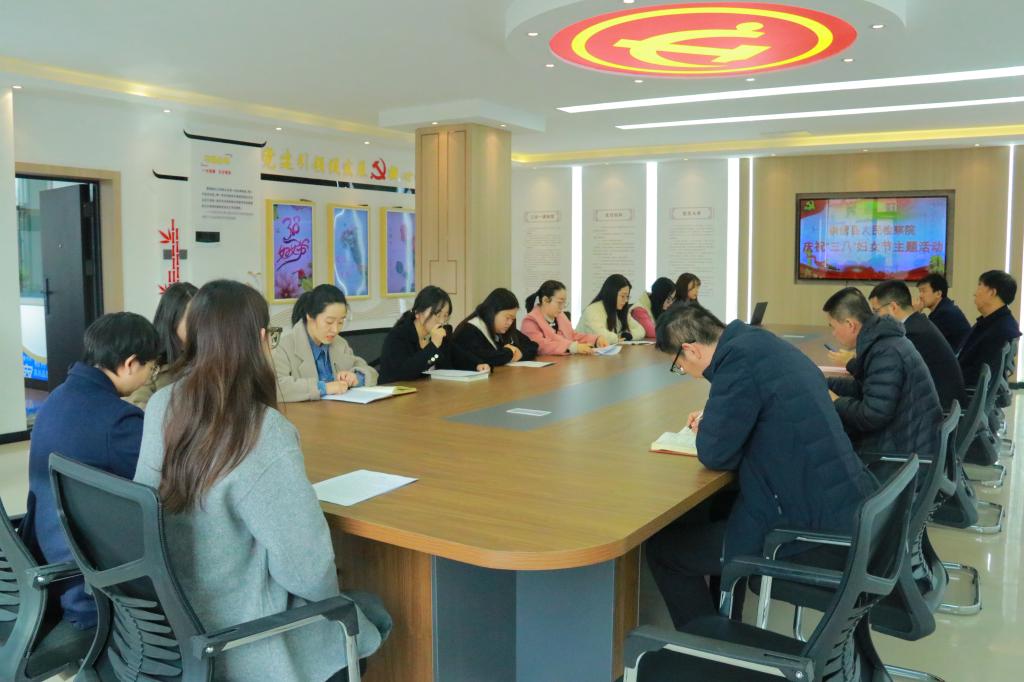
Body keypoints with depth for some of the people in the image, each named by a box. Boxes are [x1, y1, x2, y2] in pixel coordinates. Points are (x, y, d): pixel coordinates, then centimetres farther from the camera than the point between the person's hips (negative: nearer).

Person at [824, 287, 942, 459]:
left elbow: (872, 416, -27)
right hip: (900, 436, 8)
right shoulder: (882, 342, 7)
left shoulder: (886, 353, -24)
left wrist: (836, 403, -11)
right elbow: (862, 388, 17)